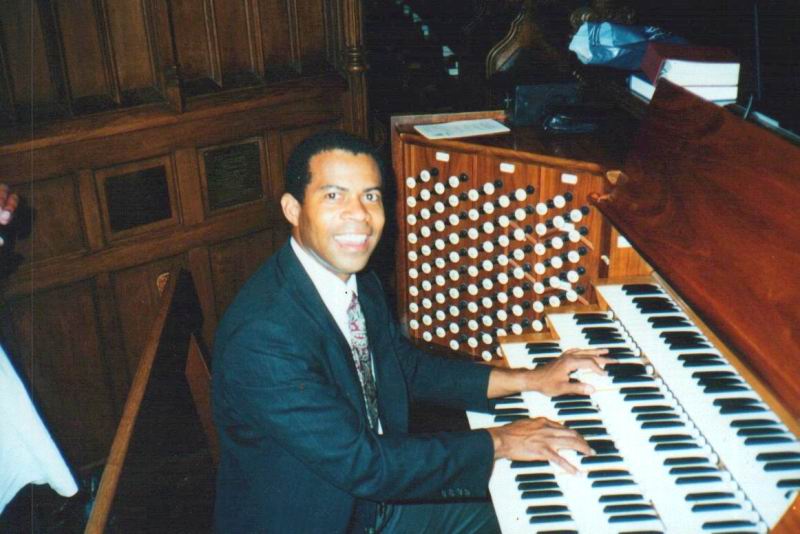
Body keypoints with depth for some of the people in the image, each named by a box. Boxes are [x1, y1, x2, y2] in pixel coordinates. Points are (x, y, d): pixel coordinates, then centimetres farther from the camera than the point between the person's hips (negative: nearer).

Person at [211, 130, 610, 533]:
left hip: (373, 499, 8)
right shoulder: (261, 335, -31)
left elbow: (409, 366, 10)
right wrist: (497, 442, -20)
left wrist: (529, 380, 5)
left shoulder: (359, 284, -5)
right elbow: (363, 465, -29)